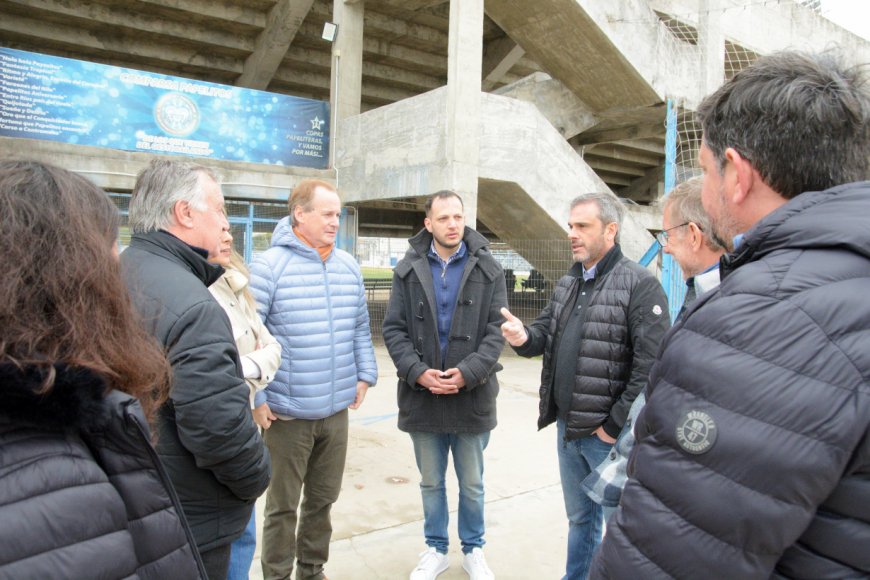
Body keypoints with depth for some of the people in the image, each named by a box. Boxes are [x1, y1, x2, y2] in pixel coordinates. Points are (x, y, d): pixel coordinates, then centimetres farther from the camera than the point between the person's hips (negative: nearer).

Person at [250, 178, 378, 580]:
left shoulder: (348, 266, 6)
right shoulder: (269, 266, -12)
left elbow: (360, 328, 13)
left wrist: (365, 376, 8)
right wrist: (255, 398, -13)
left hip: (336, 410, 5)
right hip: (286, 413, -5)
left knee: (323, 500, 20)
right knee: (283, 506, 12)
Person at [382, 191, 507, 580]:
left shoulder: (488, 269, -2)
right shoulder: (408, 270, 0)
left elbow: (497, 329, -5)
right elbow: (393, 329, -1)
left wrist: (468, 372, -17)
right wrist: (417, 371, -15)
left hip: (472, 395, -1)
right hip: (421, 395, 1)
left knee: (472, 484, 16)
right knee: (431, 483, 18)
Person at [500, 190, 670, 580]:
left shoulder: (640, 284, -14)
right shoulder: (567, 283, 10)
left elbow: (651, 366, -19)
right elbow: (546, 334, 12)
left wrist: (616, 425, -16)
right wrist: (524, 337, -12)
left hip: (607, 433, -7)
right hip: (567, 427, 7)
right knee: (579, 516, 23)